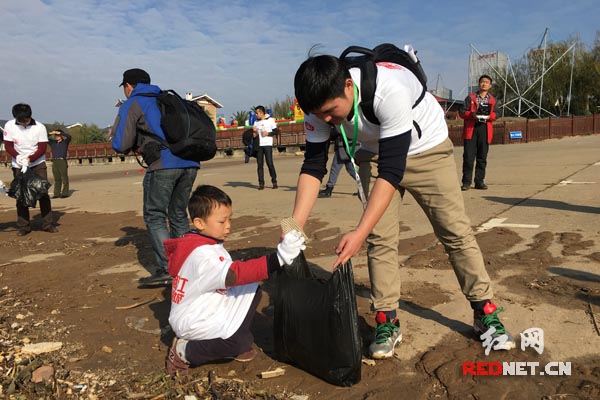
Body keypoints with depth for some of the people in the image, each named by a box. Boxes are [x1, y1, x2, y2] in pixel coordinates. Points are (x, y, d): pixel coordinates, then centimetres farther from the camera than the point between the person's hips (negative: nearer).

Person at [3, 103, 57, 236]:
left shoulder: (40, 127, -11)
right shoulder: (9, 126, -7)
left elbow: (42, 148, -11)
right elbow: (8, 145, -4)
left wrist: (29, 159, -24)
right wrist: (17, 156, -22)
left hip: (38, 164, -1)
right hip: (18, 165, 1)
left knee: (43, 193, -3)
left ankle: (48, 224, 3)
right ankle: (23, 226, 10)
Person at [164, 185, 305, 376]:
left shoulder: (206, 245, 3)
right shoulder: (202, 255, -28)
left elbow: (227, 275, 9)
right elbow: (235, 274, -39)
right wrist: (278, 257, -47)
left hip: (207, 310, 10)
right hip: (192, 322, -9)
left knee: (252, 290, 1)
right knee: (241, 343, -24)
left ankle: (235, 345, 5)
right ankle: (184, 352, -4)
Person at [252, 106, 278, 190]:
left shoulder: (270, 120, 3)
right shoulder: (256, 122, 15)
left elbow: (276, 132, 1)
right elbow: (255, 135, 14)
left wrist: (267, 133, -13)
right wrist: (254, 131, -7)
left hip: (267, 145, -4)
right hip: (259, 145, 4)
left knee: (269, 163, -8)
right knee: (259, 164, 1)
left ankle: (274, 181, 3)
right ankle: (261, 183, 4)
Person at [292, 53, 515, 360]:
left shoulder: (390, 91, -40)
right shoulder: (319, 106, -22)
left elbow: (392, 170, -40)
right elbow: (313, 168, -19)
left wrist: (359, 233, -45)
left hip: (426, 147, -3)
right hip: (375, 153, 4)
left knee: (455, 231, -1)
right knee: (380, 237, -7)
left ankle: (485, 313, 16)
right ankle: (387, 321, 6)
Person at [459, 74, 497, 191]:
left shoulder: (492, 100, 16)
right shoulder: (470, 97, 10)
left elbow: (495, 115, 7)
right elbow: (462, 112, 2)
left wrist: (488, 116, -15)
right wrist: (472, 114, -16)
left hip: (485, 130, 2)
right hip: (471, 129, -2)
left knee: (482, 157, 3)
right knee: (468, 156, -7)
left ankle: (479, 181, 10)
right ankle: (466, 182, -3)